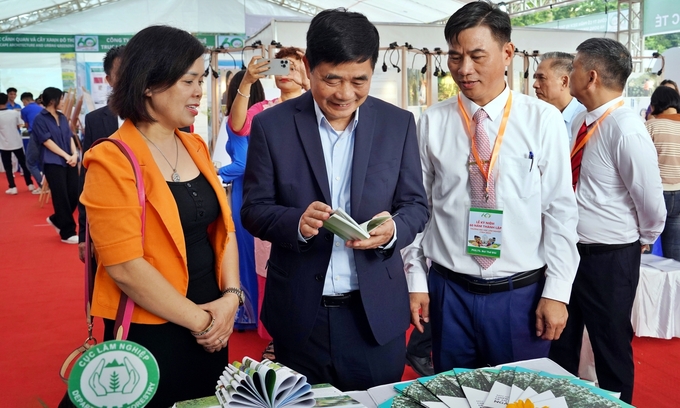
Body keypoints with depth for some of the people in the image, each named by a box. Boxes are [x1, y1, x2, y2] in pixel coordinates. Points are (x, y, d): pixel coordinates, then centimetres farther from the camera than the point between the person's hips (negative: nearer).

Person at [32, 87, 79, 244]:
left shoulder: (62, 117, 14)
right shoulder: (40, 119, -5)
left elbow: (70, 137, 10)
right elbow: (47, 141, -10)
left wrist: (74, 154, -7)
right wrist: (66, 156, -13)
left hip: (70, 162, 6)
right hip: (53, 163, -6)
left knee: (74, 194, 6)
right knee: (62, 198, -2)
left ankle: (56, 219, 31)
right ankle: (67, 233, 8)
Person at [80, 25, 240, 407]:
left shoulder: (196, 146, 6)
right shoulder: (112, 160, -15)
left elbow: (222, 226, 6)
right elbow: (124, 265, -20)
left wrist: (230, 296, -7)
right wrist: (197, 320, -15)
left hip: (212, 324, 6)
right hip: (149, 333, -6)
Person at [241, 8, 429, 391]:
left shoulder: (399, 123, -1)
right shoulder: (271, 125, -5)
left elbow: (416, 204, 2)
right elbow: (254, 209, -3)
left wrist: (392, 230, -21)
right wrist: (296, 222, -24)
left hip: (377, 311, 1)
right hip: (299, 313, 0)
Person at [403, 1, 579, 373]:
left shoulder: (543, 120, -5)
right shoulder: (432, 123, -2)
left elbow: (561, 210, -3)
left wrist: (556, 292, -4)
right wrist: (416, 281, 2)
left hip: (522, 293, -1)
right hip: (449, 290, 1)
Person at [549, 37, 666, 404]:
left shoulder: (626, 131, -22)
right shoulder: (582, 122, 3)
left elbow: (652, 205, -17)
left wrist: (642, 240, 1)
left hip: (609, 260, -8)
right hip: (572, 250, 8)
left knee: (612, 351, 11)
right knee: (560, 345, 21)